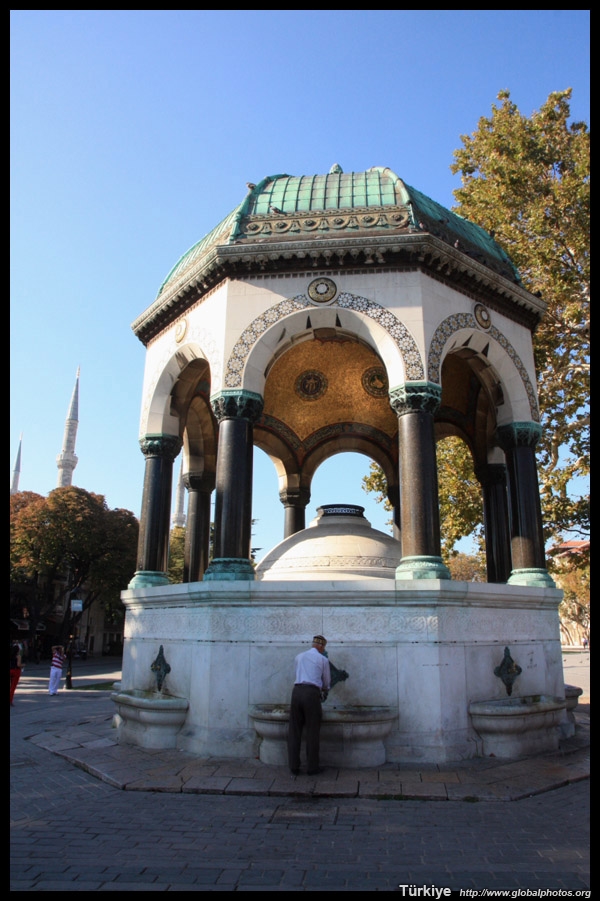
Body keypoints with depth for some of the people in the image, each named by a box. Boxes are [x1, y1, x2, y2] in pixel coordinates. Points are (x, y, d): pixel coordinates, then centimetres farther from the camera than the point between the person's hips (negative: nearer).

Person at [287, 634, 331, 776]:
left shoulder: (299, 657, 20)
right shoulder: (323, 659, 8)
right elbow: (327, 681, 18)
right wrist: (325, 691, 42)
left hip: (297, 691, 4)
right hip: (312, 693, -4)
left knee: (294, 730, 10)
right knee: (312, 731, 6)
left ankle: (294, 767, 13)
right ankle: (312, 767, 11)